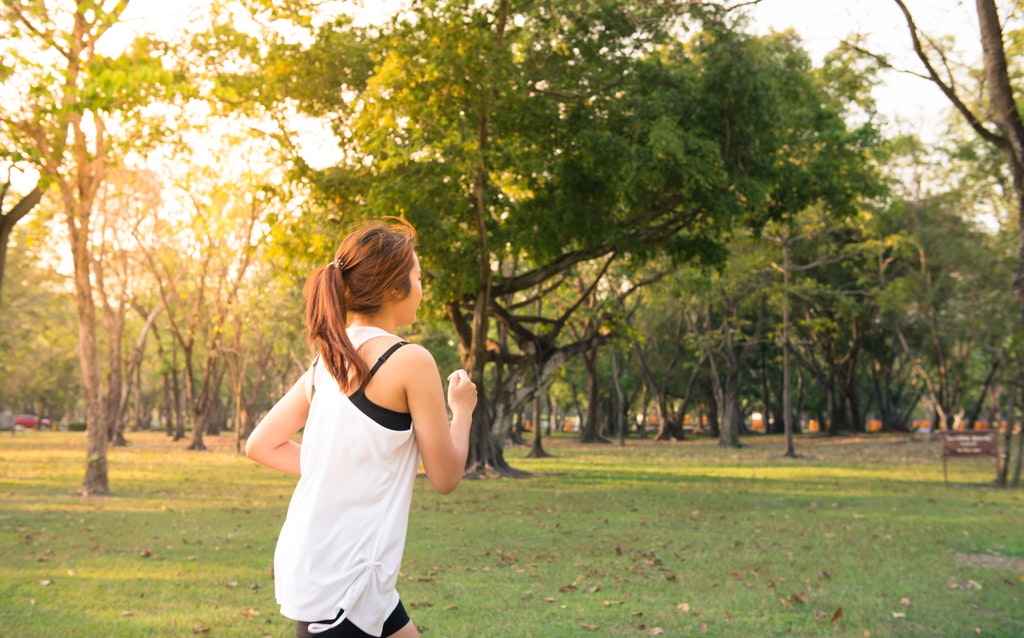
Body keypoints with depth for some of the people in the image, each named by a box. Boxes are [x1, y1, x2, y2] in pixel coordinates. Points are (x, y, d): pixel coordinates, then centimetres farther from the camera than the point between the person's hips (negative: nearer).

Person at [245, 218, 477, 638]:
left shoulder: (327, 362, 8)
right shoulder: (411, 361, -13)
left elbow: (260, 446, 13)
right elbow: (445, 477, -7)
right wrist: (462, 409, 9)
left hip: (309, 563, 8)